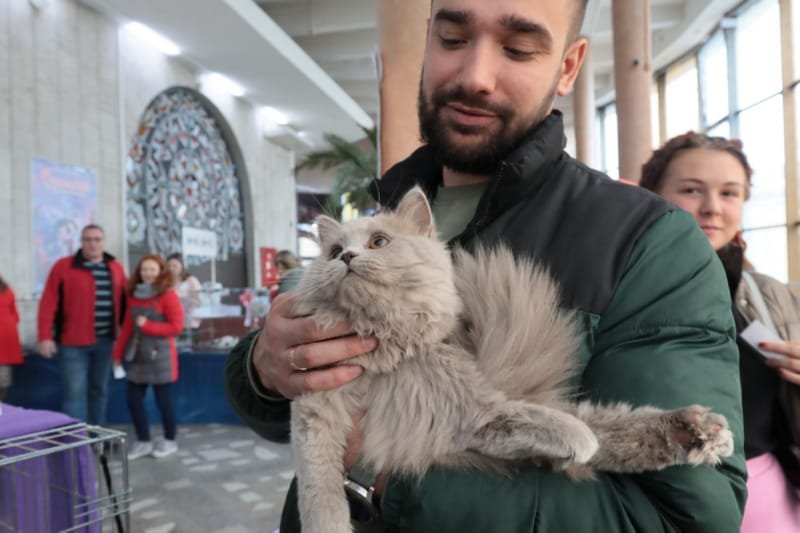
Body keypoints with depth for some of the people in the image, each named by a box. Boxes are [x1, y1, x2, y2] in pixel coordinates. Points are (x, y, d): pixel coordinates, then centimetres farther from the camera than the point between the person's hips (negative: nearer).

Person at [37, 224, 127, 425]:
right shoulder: (63, 266, -4)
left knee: (99, 390, 14)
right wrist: (45, 336, -12)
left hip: (105, 340, 4)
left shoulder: (116, 268, 8)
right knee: (75, 393, -3)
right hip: (74, 342, -4)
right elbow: (48, 303, -7)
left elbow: (123, 302, 12)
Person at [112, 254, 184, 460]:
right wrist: (118, 353, 11)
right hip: (136, 356, 6)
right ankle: (143, 441, 25)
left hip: (160, 357, -6)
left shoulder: (168, 295, -10)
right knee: (133, 400, 9)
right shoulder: (133, 296, 8)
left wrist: (147, 325, -15)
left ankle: (169, 441, 21)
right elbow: (127, 327, 12)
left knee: (163, 401, 3)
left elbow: (176, 327, -14)